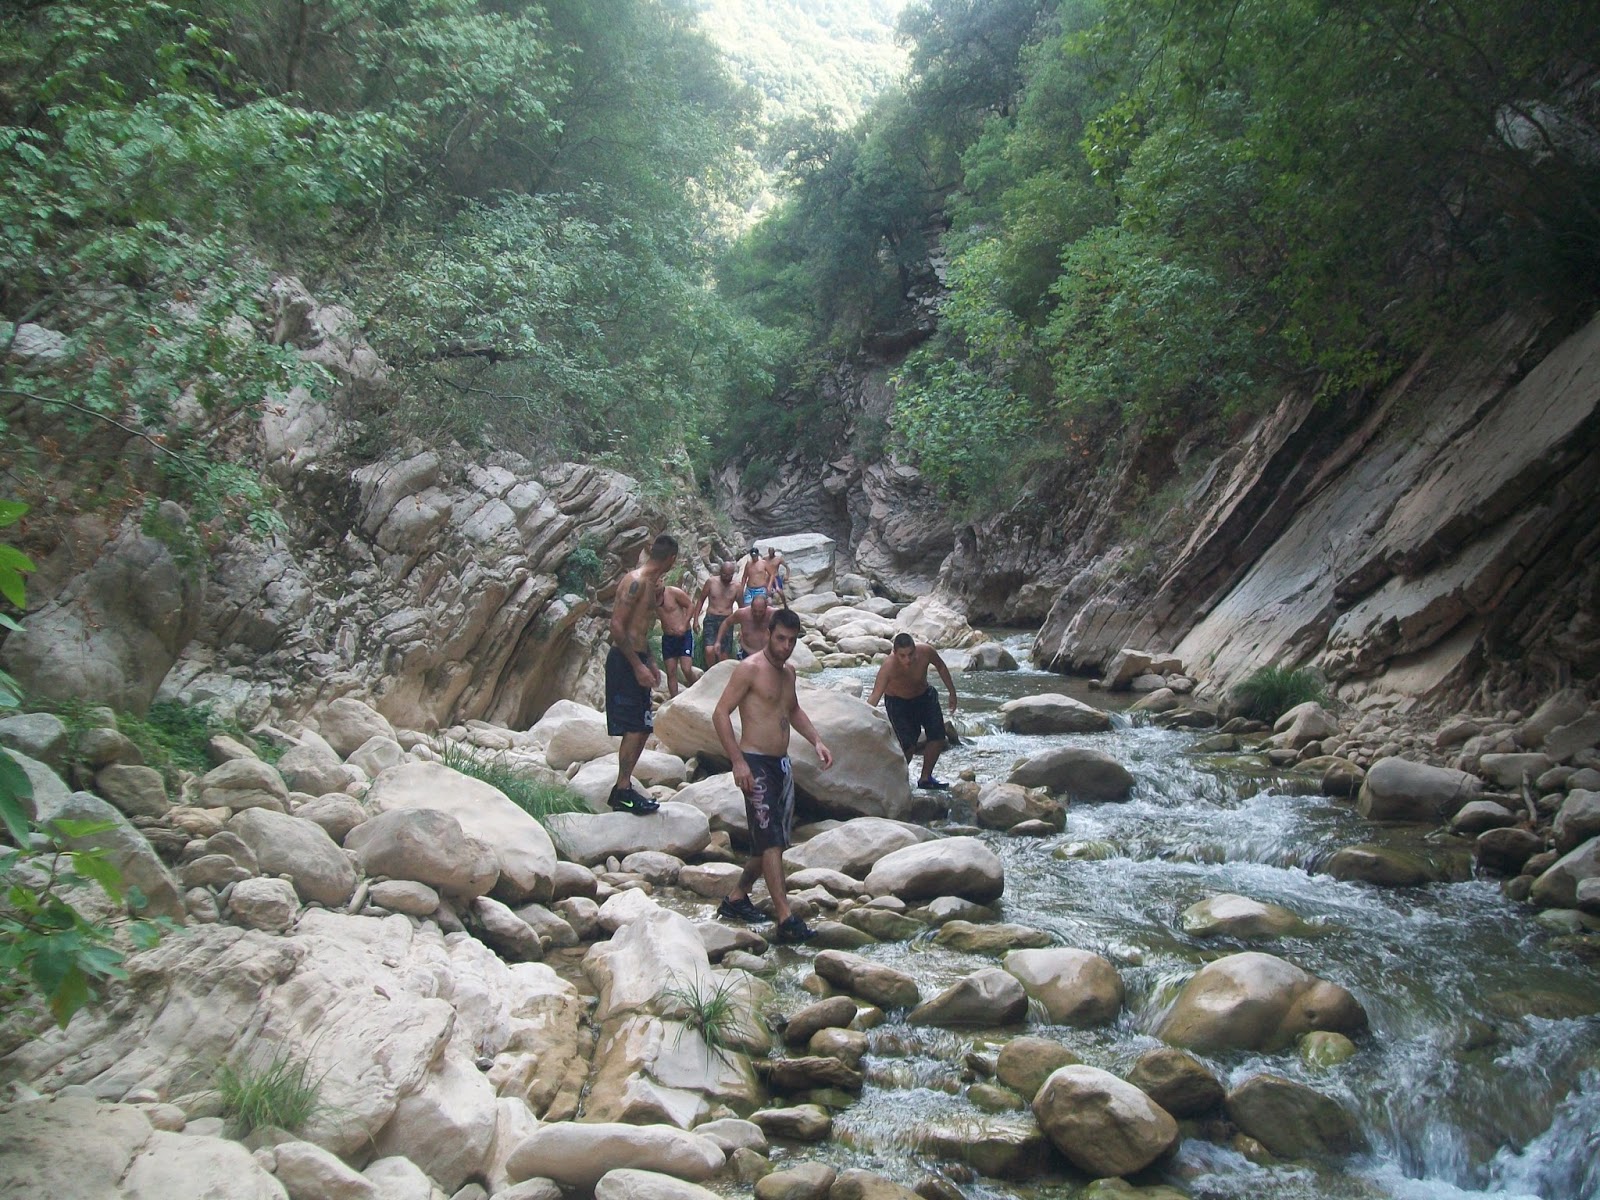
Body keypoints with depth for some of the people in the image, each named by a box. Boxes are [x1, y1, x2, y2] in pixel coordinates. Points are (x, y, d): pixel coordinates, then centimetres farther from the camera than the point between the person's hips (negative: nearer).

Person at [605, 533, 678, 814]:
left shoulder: (648, 582, 16)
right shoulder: (636, 581, -15)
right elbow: (617, 626, -22)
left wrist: (650, 663, 25)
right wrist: (638, 666, -21)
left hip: (637, 661, 10)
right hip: (625, 663, -10)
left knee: (641, 728, 12)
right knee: (634, 729, -9)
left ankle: (623, 787, 18)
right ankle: (623, 791, -3)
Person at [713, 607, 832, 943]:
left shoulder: (788, 672, 14)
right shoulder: (749, 669, -11)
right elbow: (721, 713, -15)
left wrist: (815, 741, 17)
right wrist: (738, 761, -22)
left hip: (781, 764, 9)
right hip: (755, 763, -9)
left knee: (774, 841, 13)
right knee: (771, 839, -14)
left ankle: (737, 898, 27)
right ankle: (786, 918, -16)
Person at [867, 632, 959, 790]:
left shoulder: (926, 651, -30)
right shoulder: (889, 666, -39)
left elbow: (940, 667, -7)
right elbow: (875, 696, -41)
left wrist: (952, 693, 2)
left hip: (924, 695, 4)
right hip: (898, 701, -4)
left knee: (938, 737, -1)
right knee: (908, 745, -15)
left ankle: (925, 778, 20)